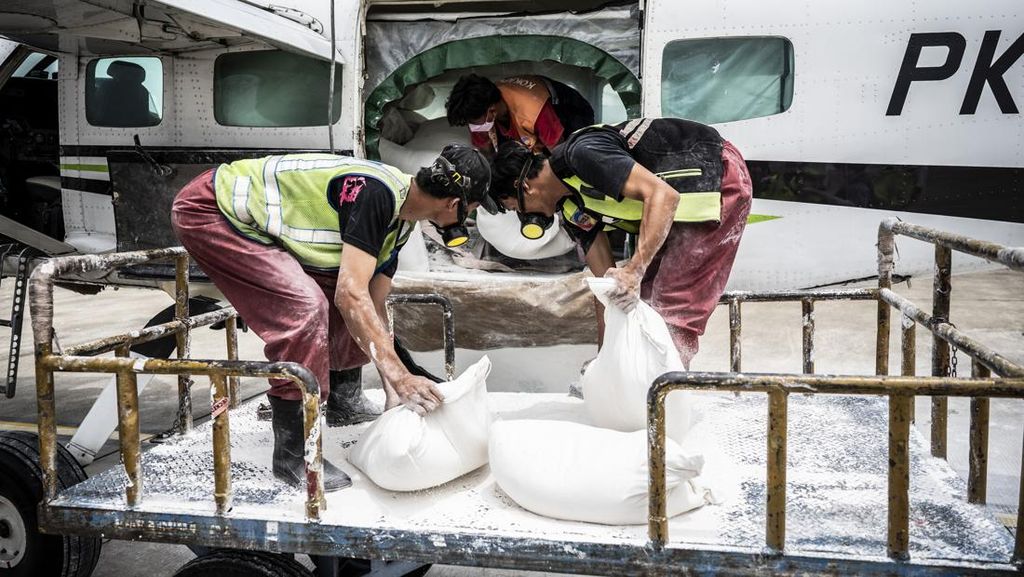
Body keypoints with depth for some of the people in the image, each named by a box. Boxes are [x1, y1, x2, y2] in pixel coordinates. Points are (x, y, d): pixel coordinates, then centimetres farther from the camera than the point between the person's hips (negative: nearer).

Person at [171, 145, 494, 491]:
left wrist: (394, 396, 6)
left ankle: (344, 403, 23)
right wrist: (400, 376, -31)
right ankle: (292, 456, -12)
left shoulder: (401, 221, 3)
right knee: (304, 307, -24)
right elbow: (351, 295, -32)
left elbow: (373, 304, 7)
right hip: (209, 211, -9)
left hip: (255, 221, 9)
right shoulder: (376, 193, -27)